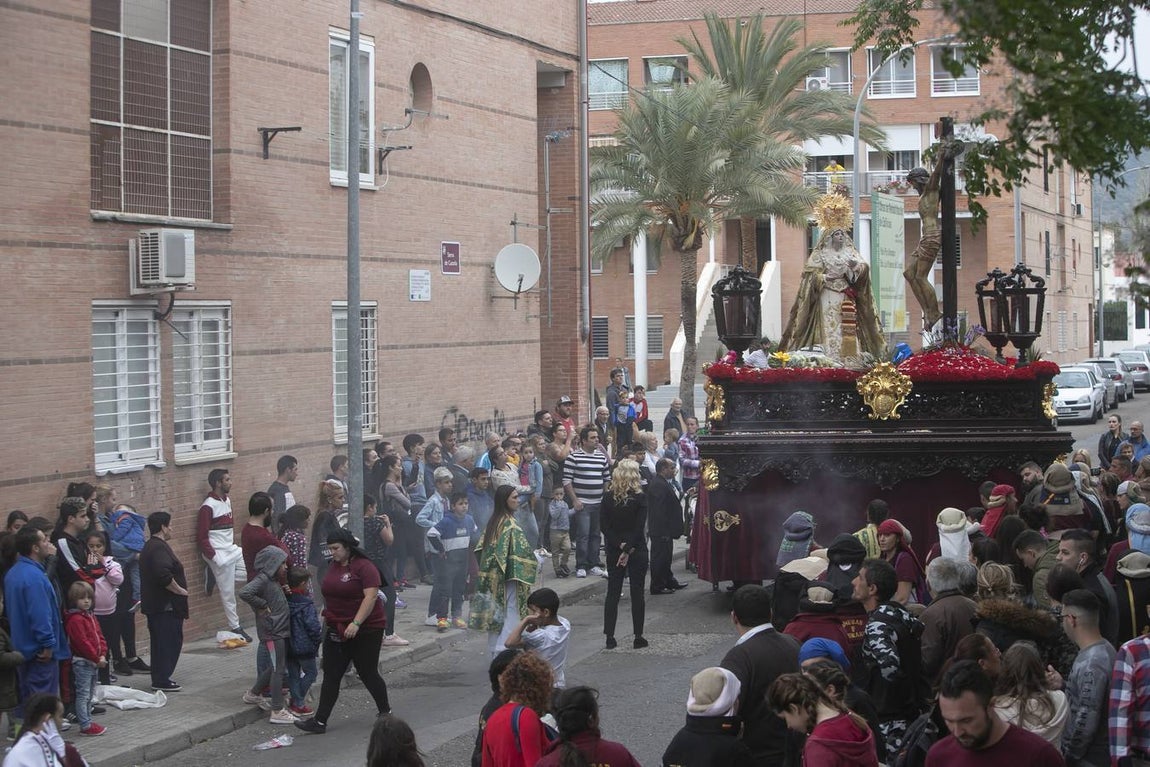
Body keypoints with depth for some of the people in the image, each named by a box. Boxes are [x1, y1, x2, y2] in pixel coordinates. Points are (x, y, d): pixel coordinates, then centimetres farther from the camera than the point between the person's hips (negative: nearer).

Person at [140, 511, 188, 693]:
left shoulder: (149, 547, 17)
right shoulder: (159, 548, -18)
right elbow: (164, 575, -30)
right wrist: (179, 590, -18)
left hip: (153, 604, 11)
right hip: (166, 605, -11)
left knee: (160, 642, 16)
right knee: (169, 641, -6)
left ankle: (159, 678, 21)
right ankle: (162, 680, -5)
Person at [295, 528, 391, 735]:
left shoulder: (364, 567, -14)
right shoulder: (334, 567, 11)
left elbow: (371, 596, -21)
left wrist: (356, 623, -27)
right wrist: (326, 616, 19)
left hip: (365, 630, -7)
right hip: (336, 631, 7)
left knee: (368, 674, 4)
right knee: (331, 676, 2)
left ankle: (386, 713, 22)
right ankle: (320, 721, 0)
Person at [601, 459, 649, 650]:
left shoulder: (608, 497, -2)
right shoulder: (640, 498, -11)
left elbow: (605, 526, -5)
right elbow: (639, 527, -15)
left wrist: (620, 546, -8)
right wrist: (628, 550, -12)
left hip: (613, 551, 3)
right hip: (637, 551, -3)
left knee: (612, 593, 8)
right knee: (637, 593, 5)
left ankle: (610, 638, 6)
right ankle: (638, 637, 6)